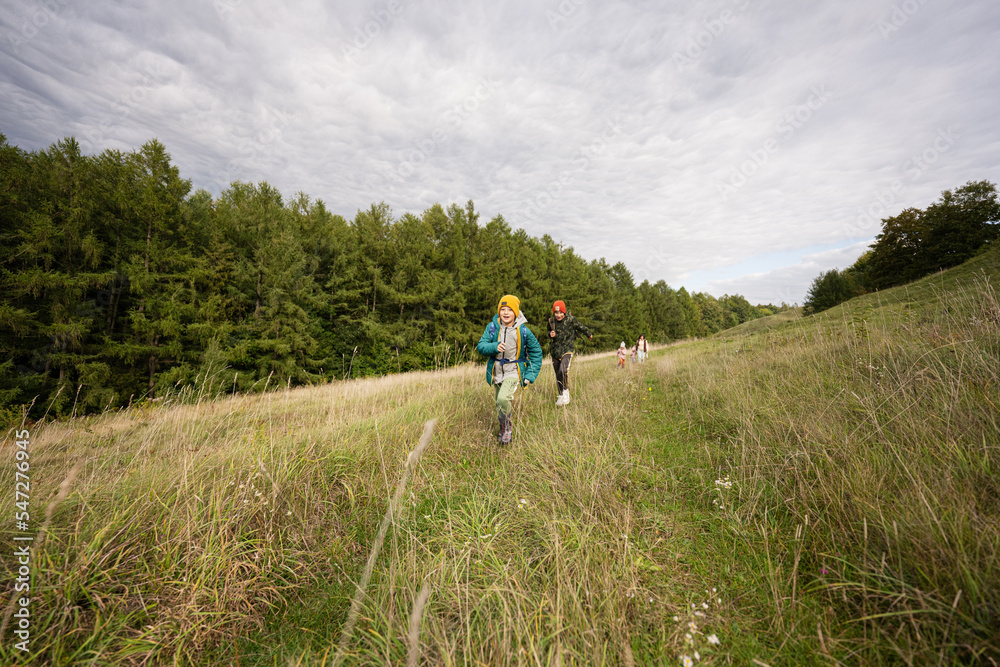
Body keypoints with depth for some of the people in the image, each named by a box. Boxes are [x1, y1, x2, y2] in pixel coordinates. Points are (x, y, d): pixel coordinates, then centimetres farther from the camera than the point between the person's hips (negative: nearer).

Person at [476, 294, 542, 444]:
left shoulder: (523, 331, -11)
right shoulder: (492, 327, -7)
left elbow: (536, 352, 1)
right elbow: (481, 346, -10)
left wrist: (531, 374, -4)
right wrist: (494, 347, -30)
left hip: (513, 371, -3)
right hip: (496, 372, 3)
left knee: (503, 398, -26)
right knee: (499, 405, 15)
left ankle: (506, 427, 1)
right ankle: (505, 428, 43)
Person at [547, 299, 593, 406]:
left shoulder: (570, 319, -8)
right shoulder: (551, 321, 0)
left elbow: (580, 327, 11)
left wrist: (589, 335, 28)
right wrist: (551, 334, -7)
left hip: (567, 350, -3)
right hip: (555, 351, 4)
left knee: (563, 371, -26)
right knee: (557, 375, 9)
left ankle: (566, 390, -4)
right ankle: (560, 395, 27)